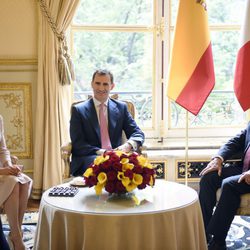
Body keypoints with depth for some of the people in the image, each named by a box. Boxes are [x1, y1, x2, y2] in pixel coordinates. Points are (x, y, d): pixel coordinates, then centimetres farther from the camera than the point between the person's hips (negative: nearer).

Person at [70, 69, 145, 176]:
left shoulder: (121, 107, 15)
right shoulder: (79, 110, 7)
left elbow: (138, 133, 10)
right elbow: (78, 144, -1)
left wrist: (128, 145, -15)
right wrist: (101, 152, -19)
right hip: (87, 159, -3)